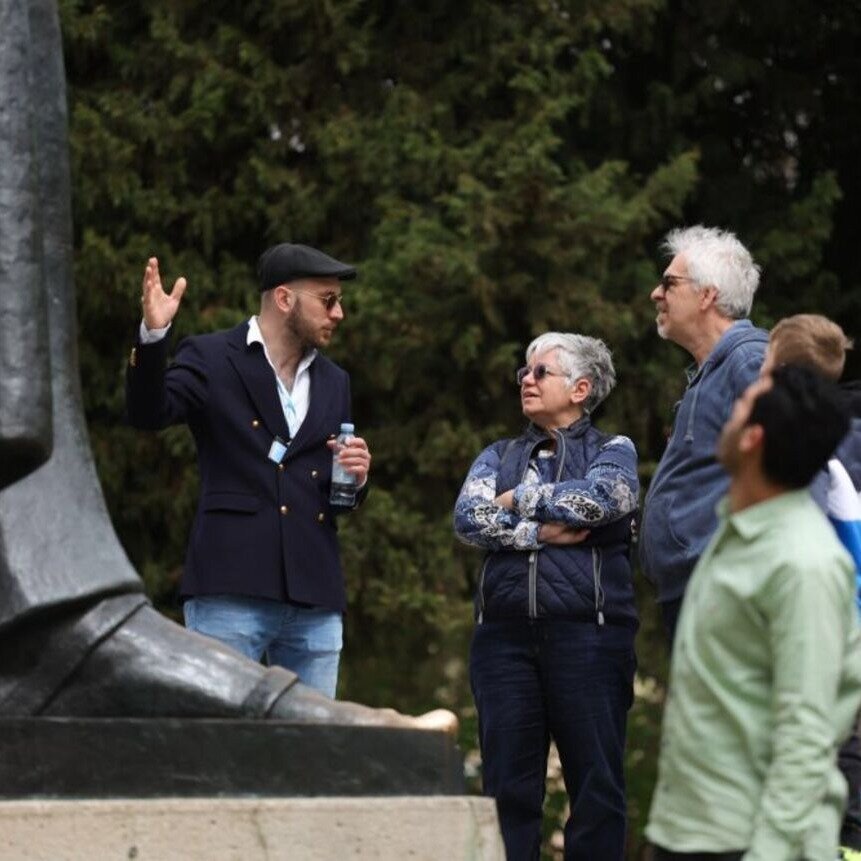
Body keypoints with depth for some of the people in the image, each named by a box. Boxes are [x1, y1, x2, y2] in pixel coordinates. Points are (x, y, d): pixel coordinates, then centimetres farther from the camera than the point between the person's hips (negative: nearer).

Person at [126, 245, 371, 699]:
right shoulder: (210, 358, 3)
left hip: (315, 597, 6)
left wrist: (354, 478, 2)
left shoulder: (334, 381, 20)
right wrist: (153, 335, -27)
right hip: (232, 590, -5)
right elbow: (149, 413, -13)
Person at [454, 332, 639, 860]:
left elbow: (598, 498, -12)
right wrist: (539, 533, -11)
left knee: (596, 783, -4)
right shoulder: (500, 457, 19)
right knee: (508, 784, 1)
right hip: (505, 633, 3)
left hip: (587, 633, -3)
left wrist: (520, 499, -1)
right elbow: (468, 518, 1)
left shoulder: (613, 451, 10)